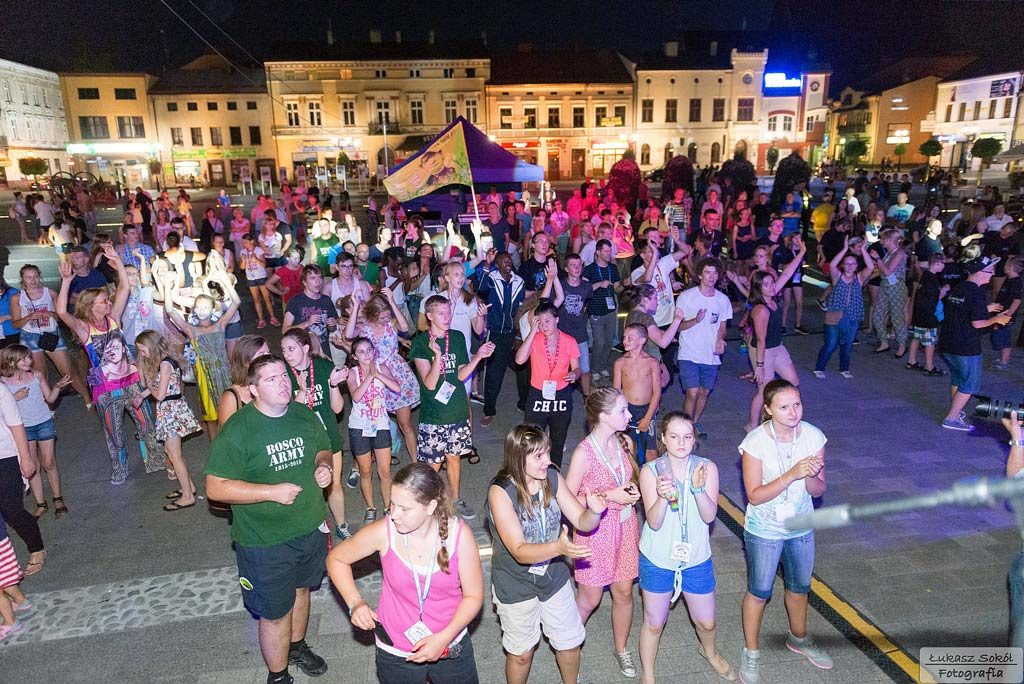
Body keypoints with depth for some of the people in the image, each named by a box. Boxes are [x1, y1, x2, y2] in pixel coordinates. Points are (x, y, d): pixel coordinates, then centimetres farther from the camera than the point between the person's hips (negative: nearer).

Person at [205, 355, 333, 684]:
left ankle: (297, 646, 53)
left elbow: (323, 449, 13)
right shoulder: (237, 430, -20)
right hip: (266, 542, -5)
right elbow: (215, 487, -20)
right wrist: (272, 492, -26)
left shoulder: (305, 416, -4)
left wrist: (323, 466, -11)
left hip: (310, 527, 5)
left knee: (300, 589, 27)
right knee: (275, 613, 9)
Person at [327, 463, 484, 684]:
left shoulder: (459, 534, -20)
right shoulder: (384, 532, -20)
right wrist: (355, 603, -15)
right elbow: (336, 559, -4)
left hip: (452, 646, 1)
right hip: (396, 654, 0)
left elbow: (473, 596, -11)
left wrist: (444, 638, -21)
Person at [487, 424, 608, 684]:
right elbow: (520, 551, -31)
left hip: (554, 577, 4)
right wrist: (558, 548, -48)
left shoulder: (553, 477, -13)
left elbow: (582, 522, -7)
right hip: (516, 586, -4)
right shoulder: (500, 491, -26)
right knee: (522, 653, 17)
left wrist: (595, 511, -30)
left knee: (570, 643, 22)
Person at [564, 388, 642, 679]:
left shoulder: (625, 442, -5)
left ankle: (621, 649, 40)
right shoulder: (584, 453, -23)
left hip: (626, 526, 5)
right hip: (596, 530, -5)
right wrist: (609, 496, -23)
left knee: (623, 592, 17)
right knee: (590, 598, 11)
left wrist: (633, 489, -9)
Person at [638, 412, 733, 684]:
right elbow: (654, 523, -19)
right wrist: (662, 497, -39)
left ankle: (709, 651, 55)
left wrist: (699, 488, -34)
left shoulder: (707, 468, -11)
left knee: (706, 622, 20)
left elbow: (709, 516, -17)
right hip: (657, 560, -2)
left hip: (696, 559, 2)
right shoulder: (650, 471, -16)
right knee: (654, 623, 14)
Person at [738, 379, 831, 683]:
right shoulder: (755, 441, -24)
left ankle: (798, 638, 51)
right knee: (759, 592, 12)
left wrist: (810, 476, -29)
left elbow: (818, 490, -6)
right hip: (764, 531, -4)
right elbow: (754, 496, -23)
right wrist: (791, 475, -34)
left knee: (800, 587, 24)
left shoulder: (813, 436, -14)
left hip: (801, 527, 4)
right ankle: (751, 652, 34)